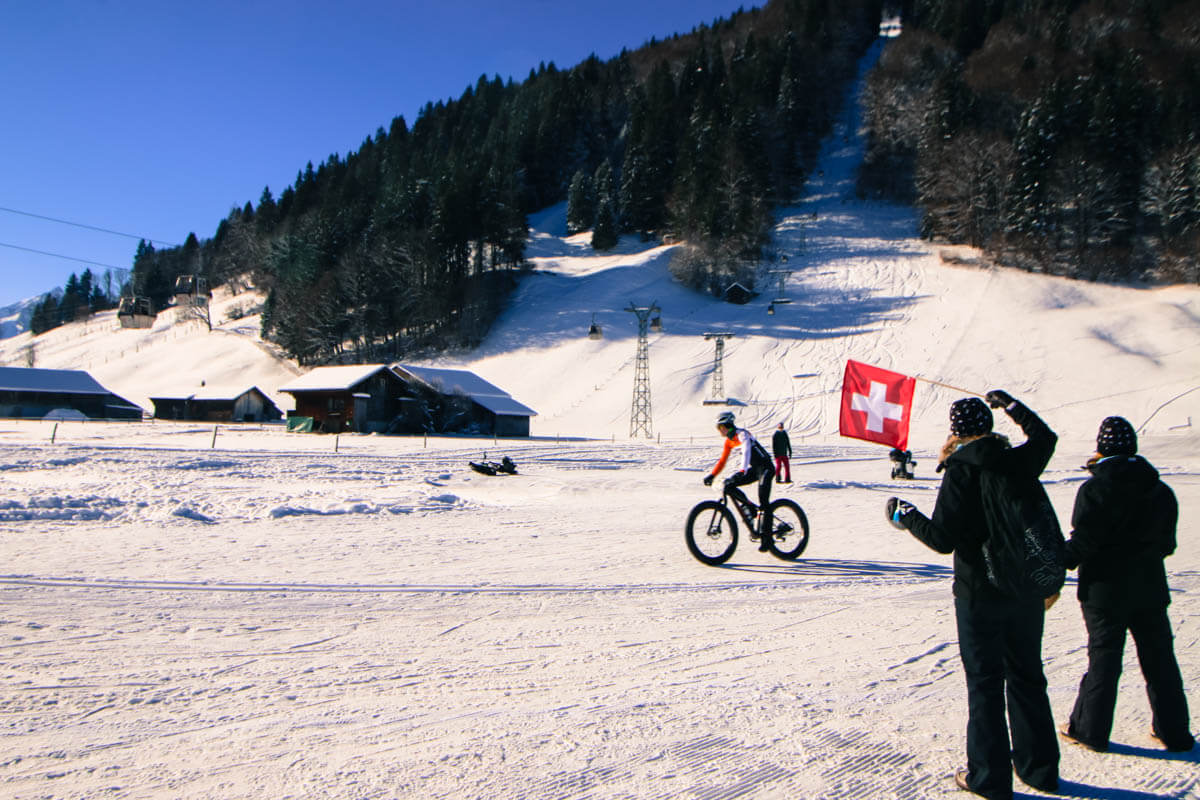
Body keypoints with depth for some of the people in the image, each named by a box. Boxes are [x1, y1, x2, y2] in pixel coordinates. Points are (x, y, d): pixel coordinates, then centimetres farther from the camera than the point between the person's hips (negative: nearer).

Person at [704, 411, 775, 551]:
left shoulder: (742, 434, -19)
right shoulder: (729, 441, 6)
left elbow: (746, 452, -37)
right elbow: (722, 461, 12)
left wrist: (743, 470, -51)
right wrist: (711, 475, 0)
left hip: (765, 467, -8)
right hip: (754, 469, 8)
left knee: (763, 502, -14)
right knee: (729, 485, -6)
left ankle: (766, 538, -9)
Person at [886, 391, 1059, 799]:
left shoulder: (961, 471, -16)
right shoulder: (1019, 461, -1)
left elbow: (943, 539, -18)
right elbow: (1046, 437, 24)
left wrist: (903, 516, -2)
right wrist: (1011, 404, 36)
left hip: (980, 596, -5)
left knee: (985, 683, 4)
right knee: (1027, 677, 17)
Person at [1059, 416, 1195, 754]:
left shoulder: (1094, 490, -14)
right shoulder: (1161, 491, 4)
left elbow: (1082, 543, -18)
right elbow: (1167, 544, 11)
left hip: (1105, 590, -4)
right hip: (1150, 589, 4)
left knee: (1103, 659, 4)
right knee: (1160, 659, 14)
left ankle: (1090, 729, 13)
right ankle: (1174, 732, 22)